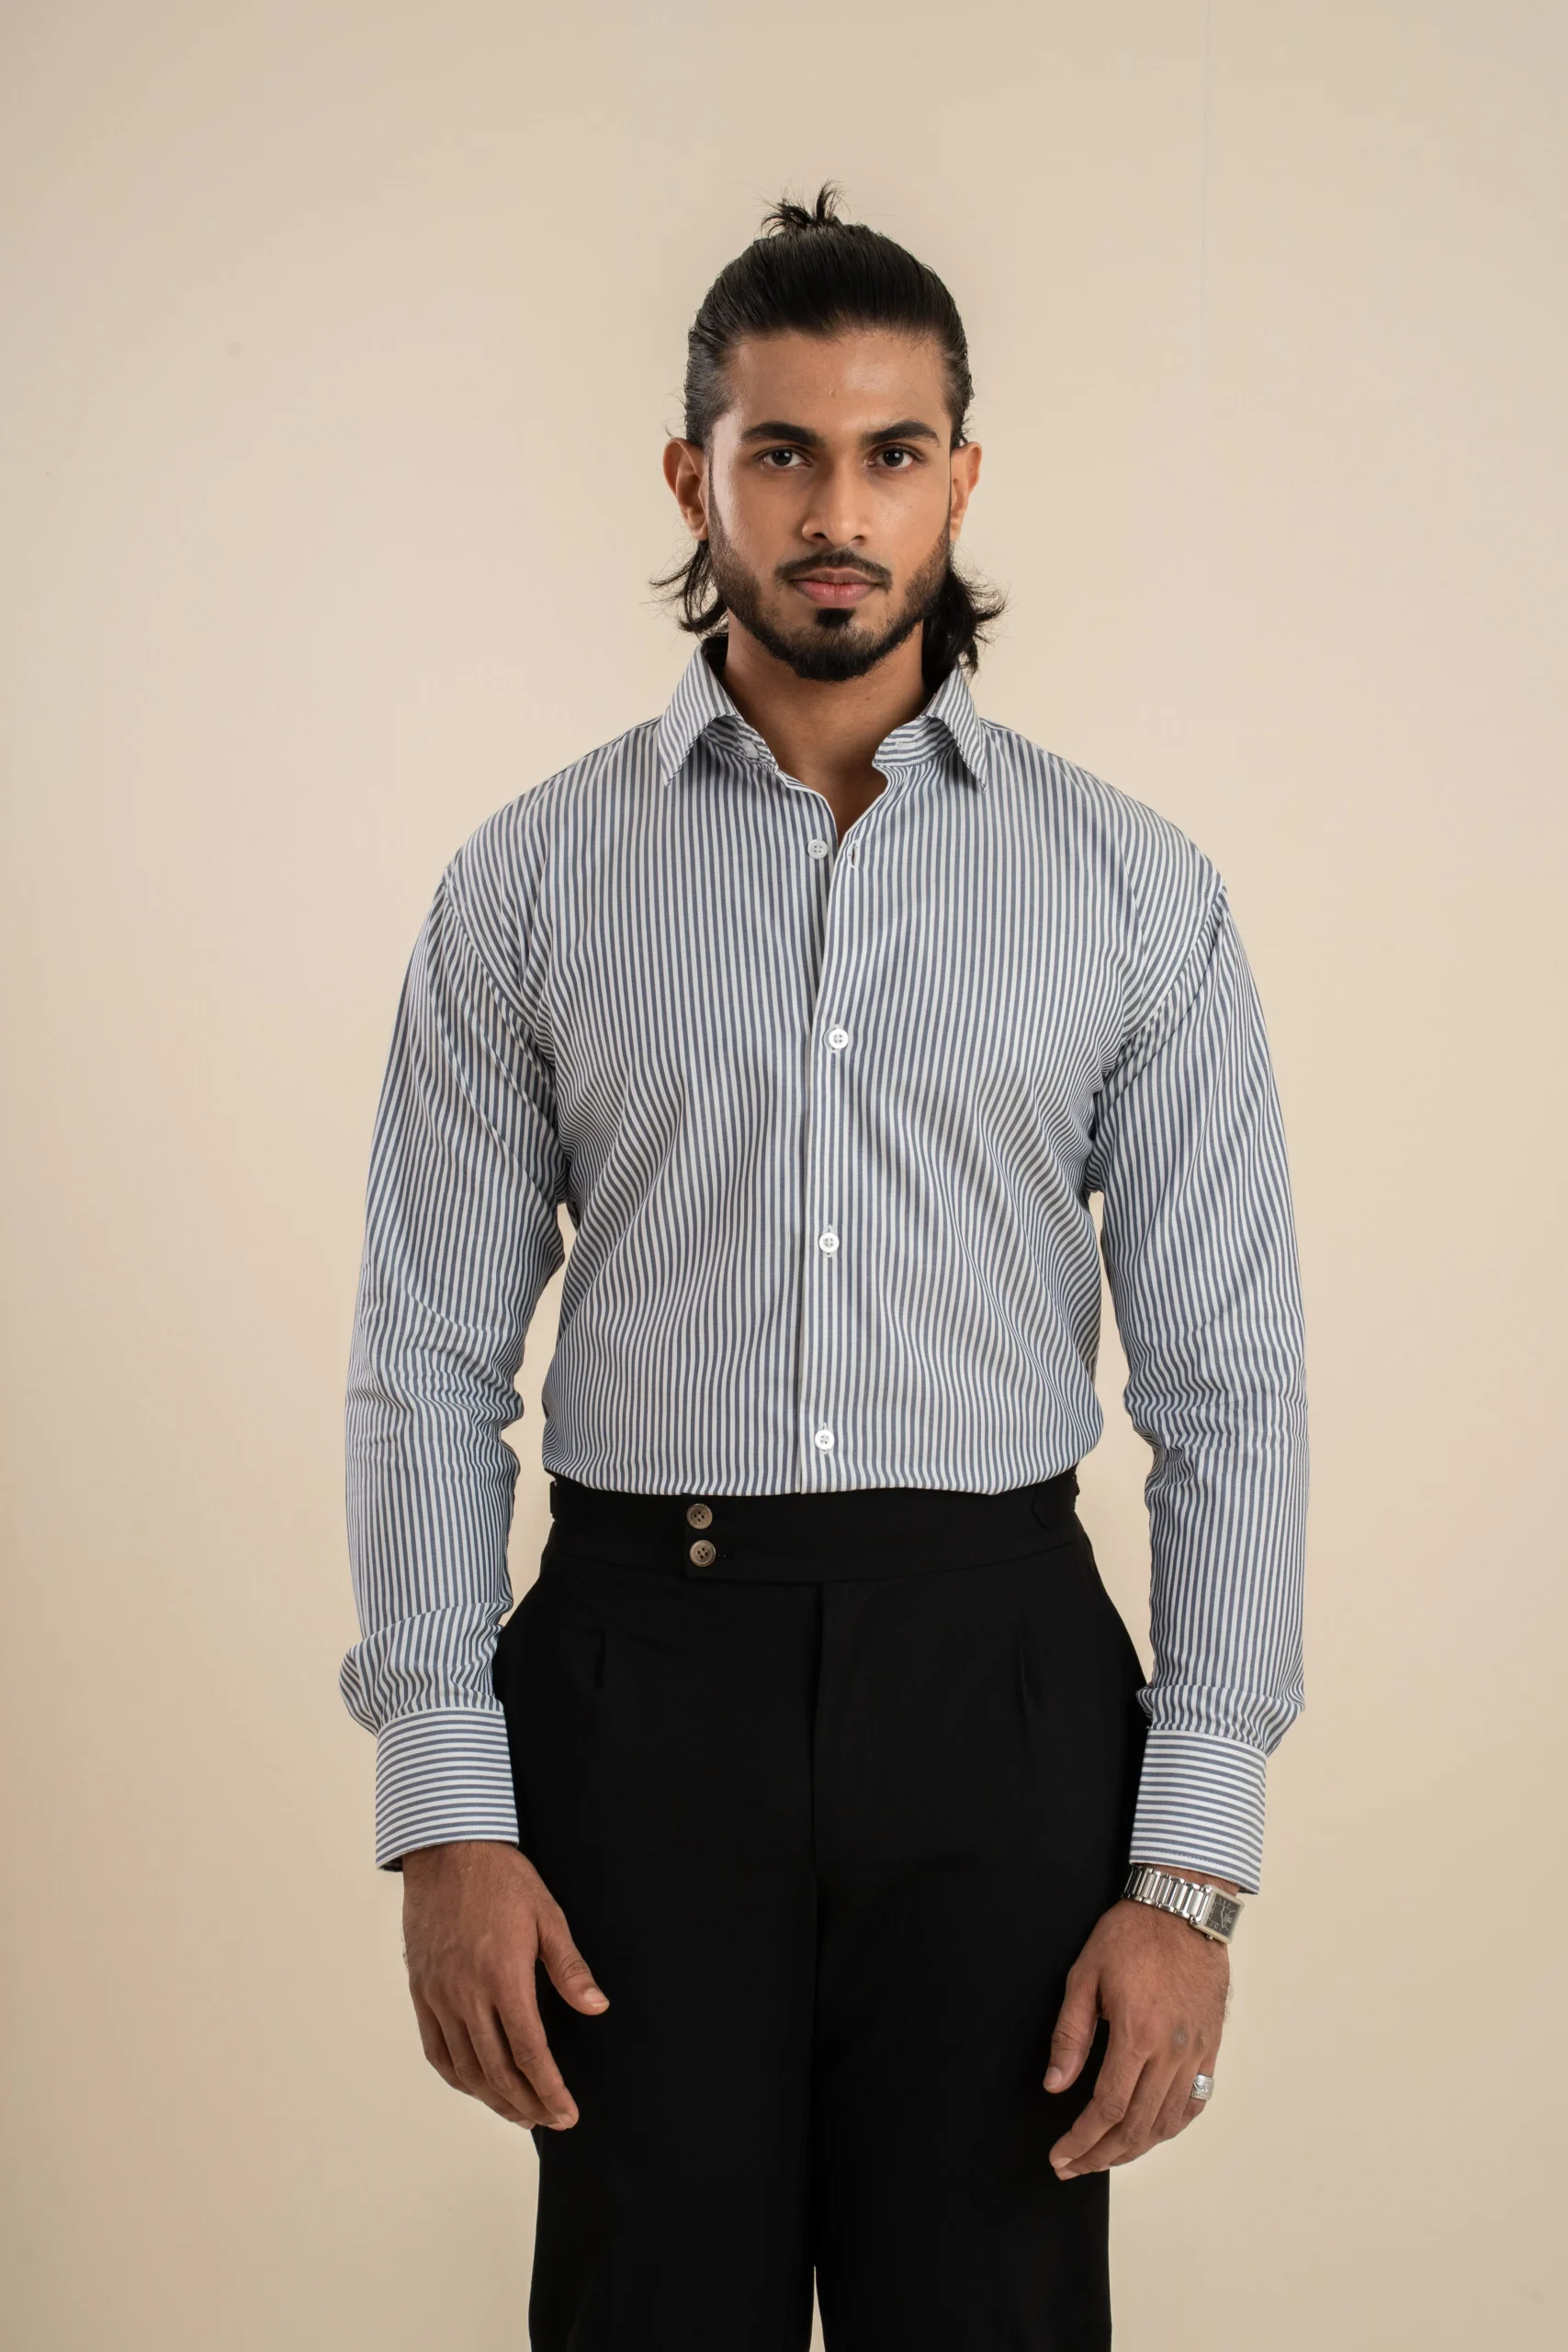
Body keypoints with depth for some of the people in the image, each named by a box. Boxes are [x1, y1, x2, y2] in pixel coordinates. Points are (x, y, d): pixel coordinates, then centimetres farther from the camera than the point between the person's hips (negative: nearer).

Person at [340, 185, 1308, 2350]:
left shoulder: (1136, 889, 2)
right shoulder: (531, 880, 3)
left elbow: (1229, 1384, 0)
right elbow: (432, 1359, 2)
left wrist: (1192, 1870, -6)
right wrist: (444, 1812, -5)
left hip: (996, 1674, 0)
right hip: (637, 1670, 0)